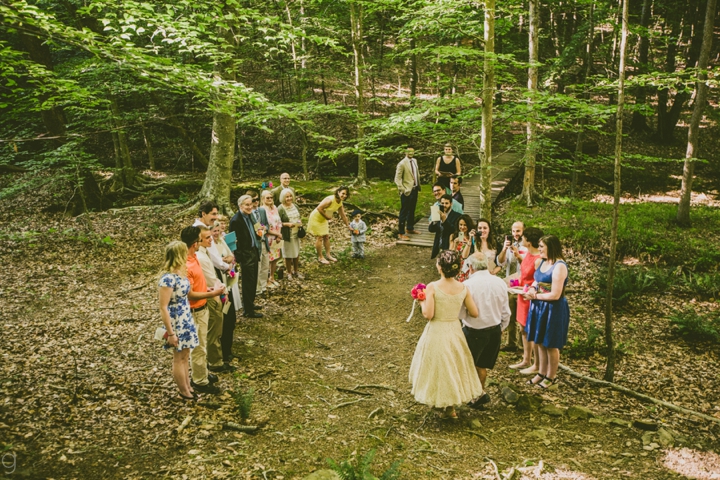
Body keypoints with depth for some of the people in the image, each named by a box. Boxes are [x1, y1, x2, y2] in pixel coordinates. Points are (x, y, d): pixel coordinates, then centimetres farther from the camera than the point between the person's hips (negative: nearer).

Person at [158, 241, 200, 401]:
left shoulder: (182, 272, -1)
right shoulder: (168, 279, -25)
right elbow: (163, 308, -22)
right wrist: (170, 333, -20)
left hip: (186, 319, 8)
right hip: (176, 322, -8)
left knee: (185, 355, 19)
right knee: (179, 357, 9)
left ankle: (188, 387, 34)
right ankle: (184, 392, 25)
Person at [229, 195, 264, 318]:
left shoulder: (249, 216, 8)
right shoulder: (236, 220, -18)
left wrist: (258, 235, 4)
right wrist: (238, 257, -19)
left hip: (254, 252, 9)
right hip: (245, 255, -9)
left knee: (253, 281, 19)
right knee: (248, 282, 0)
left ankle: (250, 304, 35)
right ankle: (248, 310, 11)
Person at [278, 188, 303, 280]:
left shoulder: (295, 206, 6)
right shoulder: (280, 209, -14)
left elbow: (300, 217, 19)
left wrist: (300, 222, -2)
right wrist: (288, 224, -24)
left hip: (296, 233, 6)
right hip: (287, 235, -6)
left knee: (297, 253, 16)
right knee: (288, 254, 6)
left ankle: (296, 270, 34)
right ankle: (288, 272, 24)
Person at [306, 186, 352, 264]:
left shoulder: (340, 203, -2)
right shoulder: (330, 200, -30)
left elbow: (343, 215, 10)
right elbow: (319, 208, -32)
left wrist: (348, 225, 15)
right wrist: (326, 216, -22)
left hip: (323, 220, 8)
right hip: (316, 218, -8)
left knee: (326, 236, 11)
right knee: (319, 237, -4)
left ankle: (328, 255, 22)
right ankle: (320, 257, 5)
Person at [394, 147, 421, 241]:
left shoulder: (414, 161, 9)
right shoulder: (402, 164, -14)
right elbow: (397, 179, -15)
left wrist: (418, 185, 13)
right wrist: (403, 190, -20)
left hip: (415, 189, 8)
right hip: (407, 191, -8)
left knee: (412, 210, 19)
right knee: (404, 212, -4)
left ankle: (410, 228, 34)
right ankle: (401, 233, 2)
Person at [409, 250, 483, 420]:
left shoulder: (432, 287, -20)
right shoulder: (463, 288, -8)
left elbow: (428, 314, -22)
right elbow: (474, 313, -2)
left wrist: (422, 302, -3)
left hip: (436, 333, -4)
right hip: (455, 332, 4)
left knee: (436, 365, 17)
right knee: (453, 367, 20)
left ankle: (436, 400, 32)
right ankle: (450, 407, 30)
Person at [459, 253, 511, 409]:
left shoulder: (468, 285, -20)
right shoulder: (500, 283, -4)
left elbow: (461, 313, -14)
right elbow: (506, 312, 5)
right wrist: (501, 329, 20)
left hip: (473, 332, -5)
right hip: (495, 331, 5)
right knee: (482, 365, 21)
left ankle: (479, 393, 9)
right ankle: (478, 394, 33)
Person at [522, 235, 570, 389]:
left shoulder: (559, 266, -22)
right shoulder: (543, 262, 4)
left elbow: (555, 295, -24)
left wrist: (535, 296, -13)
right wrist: (532, 287, -3)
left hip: (553, 309, -8)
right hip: (539, 307, 8)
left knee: (551, 345, 9)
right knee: (540, 342, 17)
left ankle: (551, 377, 25)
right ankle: (542, 373, 32)